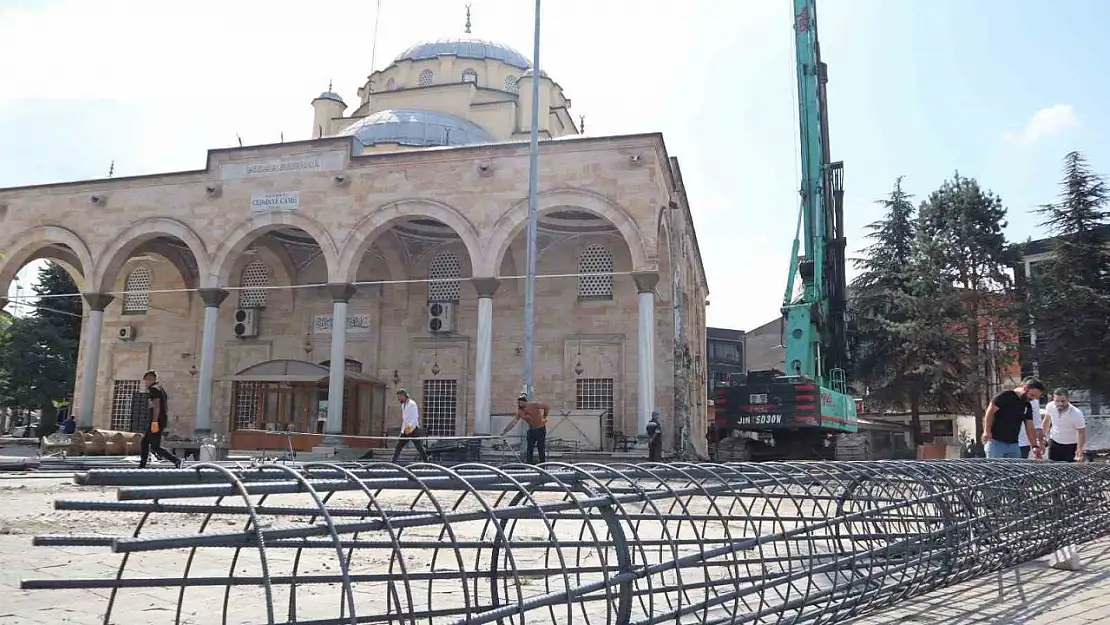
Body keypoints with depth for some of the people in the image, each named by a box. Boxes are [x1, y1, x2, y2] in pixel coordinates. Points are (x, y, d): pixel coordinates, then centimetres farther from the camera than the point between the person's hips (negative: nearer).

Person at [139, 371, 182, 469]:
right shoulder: (160, 388, 20)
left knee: (155, 447, -10)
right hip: (162, 420, 10)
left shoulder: (154, 389, -11)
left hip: (156, 421, -10)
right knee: (144, 443, 15)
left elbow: (156, 406, -21)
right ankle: (142, 466, 15)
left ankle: (176, 461, -17)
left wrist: (154, 422, -26)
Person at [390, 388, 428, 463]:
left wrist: (409, 426, -31)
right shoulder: (403, 405, 14)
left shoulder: (412, 404, -11)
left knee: (419, 447, -6)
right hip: (405, 431, 8)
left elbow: (415, 418, -19)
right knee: (398, 447, 6)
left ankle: (426, 462, -1)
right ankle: (393, 462, 10)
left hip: (413, 430, -8)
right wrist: (403, 429, 18)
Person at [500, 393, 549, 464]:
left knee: (541, 448, -4)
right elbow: (513, 422, -5)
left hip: (540, 429, -5)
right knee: (529, 449, 2)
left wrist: (544, 417, -3)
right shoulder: (520, 412, -4)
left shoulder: (534, 405, -18)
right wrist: (504, 431, -9)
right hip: (531, 430, 5)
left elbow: (546, 407, -11)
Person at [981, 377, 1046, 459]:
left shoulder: (1027, 406, 12)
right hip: (996, 442, -7)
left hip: (1014, 445, 7)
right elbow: (990, 412, -12)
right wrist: (987, 431, -20)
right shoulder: (1005, 396, -8)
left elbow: (1030, 428, 12)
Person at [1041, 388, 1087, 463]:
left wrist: (1079, 451, -31)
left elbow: (1081, 433, -20)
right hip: (1054, 443, 4)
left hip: (1071, 446, -4)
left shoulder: (1077, 414, -28)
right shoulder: (1050, 407, -17)